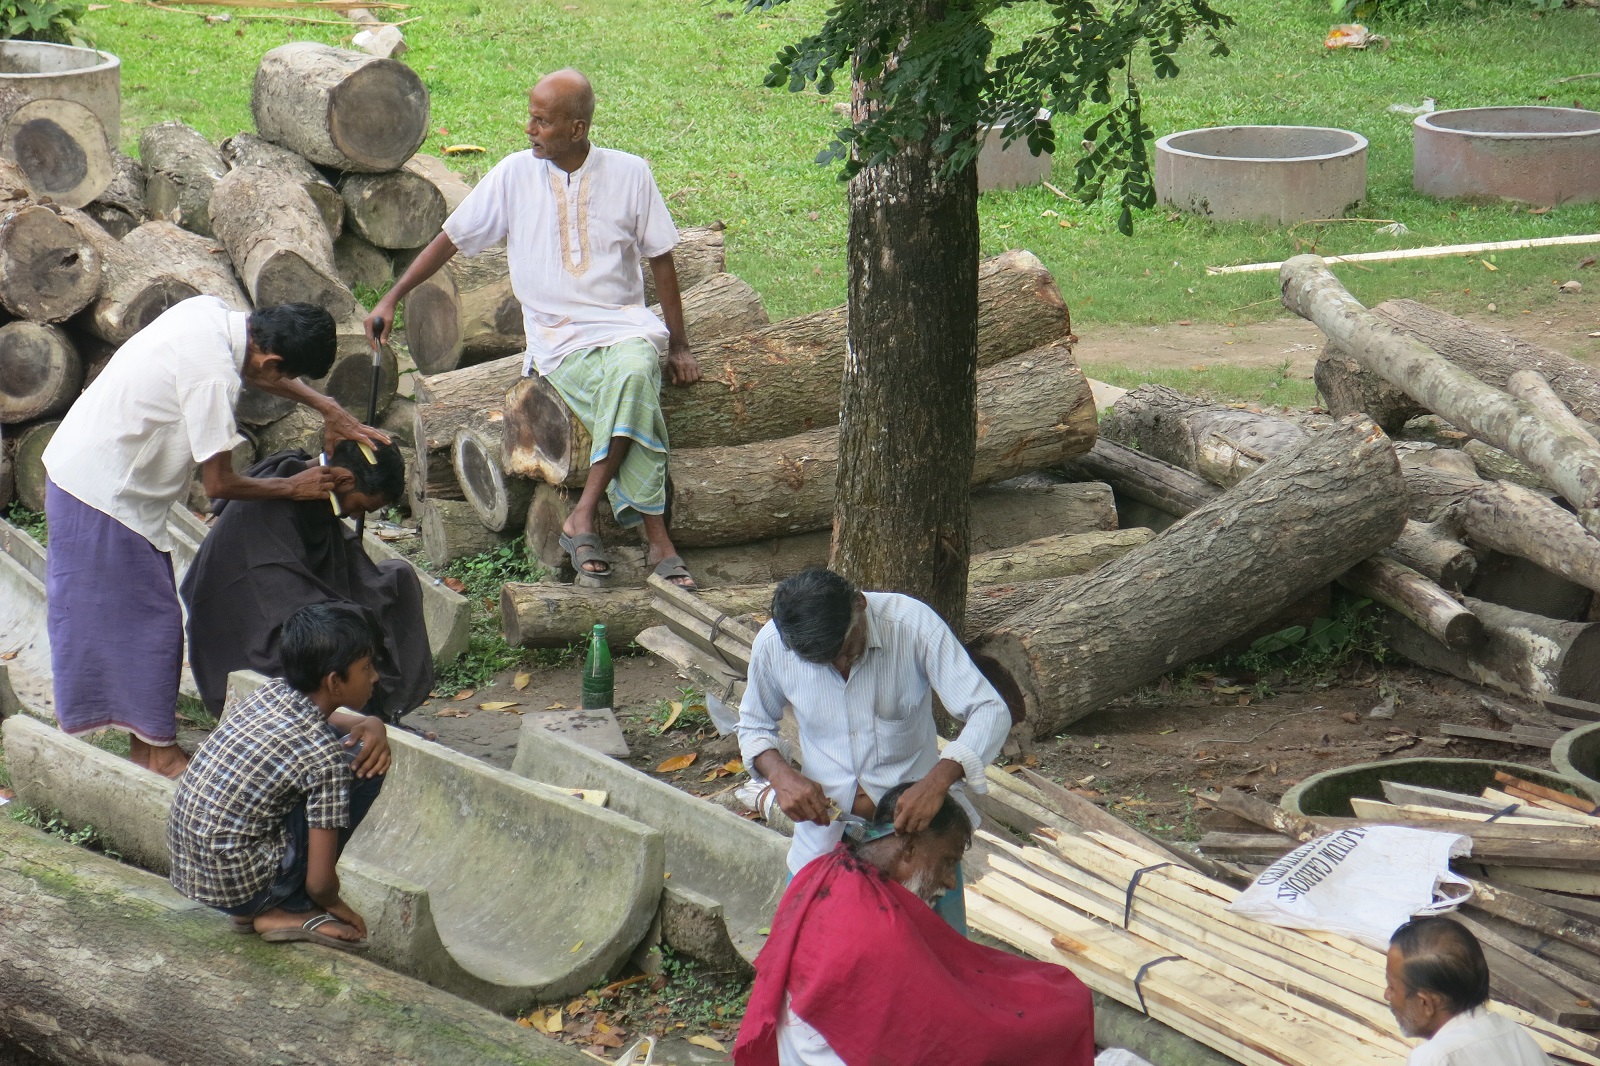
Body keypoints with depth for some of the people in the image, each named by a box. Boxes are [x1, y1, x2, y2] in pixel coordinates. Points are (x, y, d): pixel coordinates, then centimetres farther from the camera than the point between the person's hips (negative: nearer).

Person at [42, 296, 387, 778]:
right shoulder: (212, 375, -28)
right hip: (104, 494, -9)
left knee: (142, 612, 16)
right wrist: (294, 488, -6)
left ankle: (146, 739, 24)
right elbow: (219, 484, -19)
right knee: (148, 617, 0)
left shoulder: (209, 312, -4)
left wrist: (328, 408, 9)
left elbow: (253, 372, 18)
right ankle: (159, 752, 10)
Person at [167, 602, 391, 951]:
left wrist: (371, 726, 6)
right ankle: (289, 911, 2)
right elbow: (320, 882, -15)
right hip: (235, 885, -8)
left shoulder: (269, 693, 2)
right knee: (364, 768, -7)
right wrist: (332, 905, 9)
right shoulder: (325, 757, -18)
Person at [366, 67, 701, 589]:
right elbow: (451, 239, 10)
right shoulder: (514, 175, 2)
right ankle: (657, 539, -30)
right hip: (558, 337, -1)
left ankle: (583, 518, -31)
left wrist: (678, 345, 9)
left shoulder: (629, 174, 3)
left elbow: (661, 258, 10)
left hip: (625, 322, 1)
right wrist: (392, 298, 4)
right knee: (635, 405, -32)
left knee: (634, 371, -37)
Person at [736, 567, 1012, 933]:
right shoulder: (772, 645, -13)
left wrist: (939, 779, -40)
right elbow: (754, 725, 7)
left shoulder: (913, 625, -21)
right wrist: (779, 774, -16)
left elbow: (990, 711, -23)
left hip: (914, 818, -1)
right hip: (825, 829, 2)